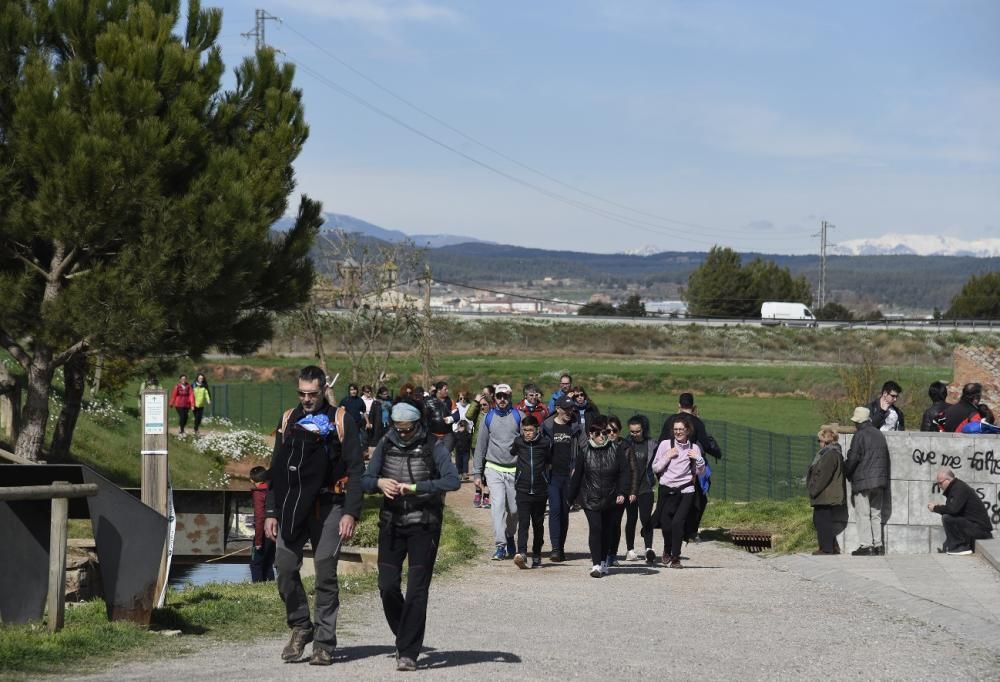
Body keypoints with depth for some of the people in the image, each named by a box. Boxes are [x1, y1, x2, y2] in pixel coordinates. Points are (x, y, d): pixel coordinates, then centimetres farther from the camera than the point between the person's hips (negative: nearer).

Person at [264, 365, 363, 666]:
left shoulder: (342, 422, 1)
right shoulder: (289, 420, 13)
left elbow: (355, 470, -2)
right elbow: (276, 469, 17)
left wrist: (351, 513, -10)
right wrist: (272, 512, 10)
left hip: (328, 506, -3)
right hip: (292, 506, 3)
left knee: (325, 574, -3)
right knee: (285, 566, -6)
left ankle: (324, 642, 4)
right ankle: (300, 627, 13)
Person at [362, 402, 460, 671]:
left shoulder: (434, 447, -8)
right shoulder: (386, 444, 4)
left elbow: (453, 481, -22)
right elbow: (365, 479, 6)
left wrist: (415, 488, -29)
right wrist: (379, 482, -17)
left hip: (424, 526, -4)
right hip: (391, 525, 4)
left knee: (417, 590, -6)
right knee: (387, 586, 0)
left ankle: (408, 652, -1)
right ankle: (405, 637, 23)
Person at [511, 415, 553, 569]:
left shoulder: (545, 442, -1)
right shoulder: (518, 442, 2)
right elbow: (512, 454, 24)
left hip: (540, 490, 1)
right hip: (523, 490, -1)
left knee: (538, 524, 10)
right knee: (523, 522, -13)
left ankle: (536, 555, 21)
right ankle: (521, 553, -26)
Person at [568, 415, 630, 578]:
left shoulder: (615, 450, -2)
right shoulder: (584, 450, -3)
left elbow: (624, 472, -1)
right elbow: (577, 474, 2)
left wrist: (621, 492, -12)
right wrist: (571, 497, 5)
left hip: (610, 498, 2)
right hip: (590, 499, -2)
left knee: (607, 530, 12)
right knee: (595, 528, -14)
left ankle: (603, 561, 28)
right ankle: (596, 564, -14)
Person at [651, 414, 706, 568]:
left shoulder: (694, 448, 6)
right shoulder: (665, 445, 3)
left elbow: (700, 472, 12)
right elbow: (655, 468, 2)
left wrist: (698, 459, -5)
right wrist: (668, 456, -9)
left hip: (686, 491, -1)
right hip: (667, 490, 1)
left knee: (678, 522, -17)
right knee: (665, 523, -3)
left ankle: (675, 557, -7)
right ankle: (667, 551, 27)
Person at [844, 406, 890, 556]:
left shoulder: (860, 435, -10)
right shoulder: (879, 434, 12)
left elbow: (852, 459, -12)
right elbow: (886, 458, 17)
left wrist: (846, 472, 5)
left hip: (862, 481, -7)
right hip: (880, 481, 7)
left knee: (863, 514, -4)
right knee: (876, 514, 12)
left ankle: (866, 545, -9)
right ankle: (878, 545, 11)